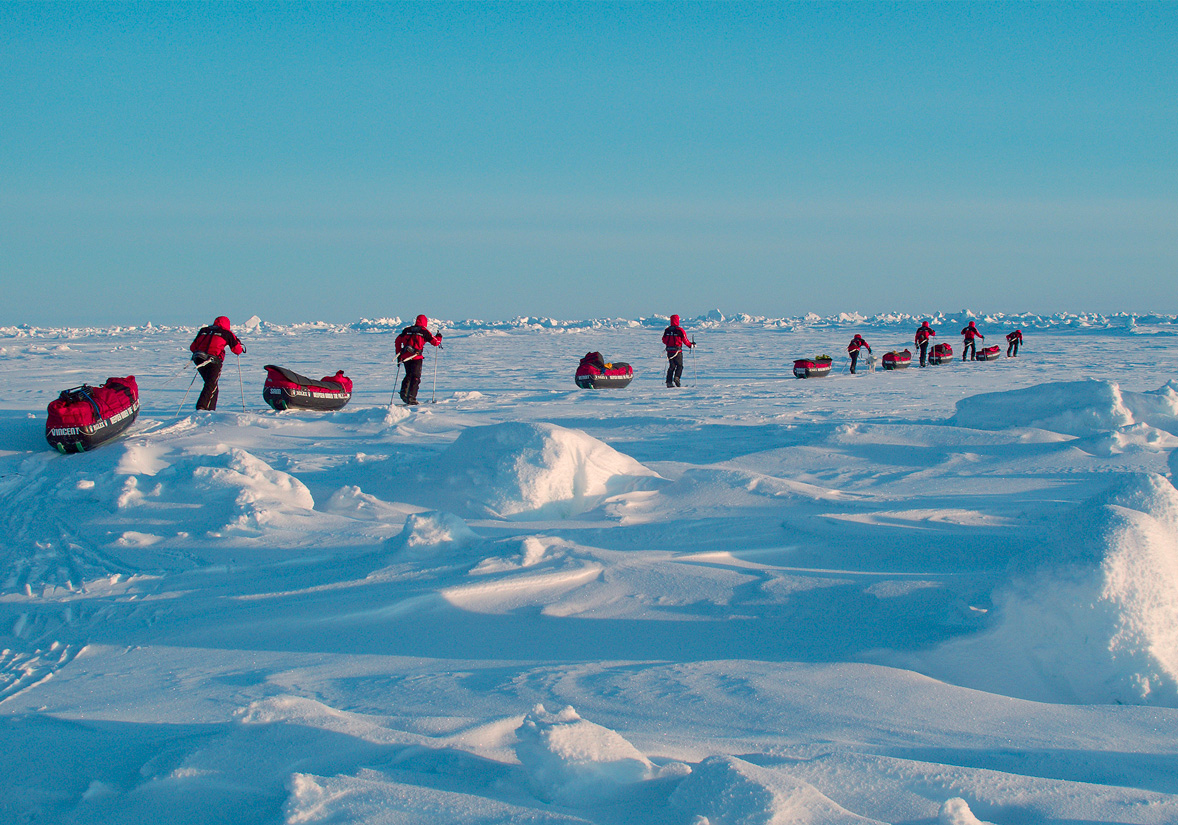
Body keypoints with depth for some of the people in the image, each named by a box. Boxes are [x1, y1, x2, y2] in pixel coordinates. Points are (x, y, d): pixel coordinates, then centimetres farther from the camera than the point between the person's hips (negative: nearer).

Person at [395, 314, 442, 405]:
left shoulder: (407, 330, 14)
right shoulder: (424, 331, 1)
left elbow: (397, 341, 14)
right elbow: (436, 342, 4)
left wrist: (399, 354, 22)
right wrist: (439, 337, 27)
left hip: (405, 356, 4)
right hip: (416, 358, -4)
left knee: (409, 375, 22)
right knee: (416, 378, 1)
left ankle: (404, 391, 3)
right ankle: (411, 398, -10)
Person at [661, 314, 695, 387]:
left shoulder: (667, 330, 3)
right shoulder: (680, 330, -10)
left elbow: (664, 340, 11)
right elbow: (685, 340, -7)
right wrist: (691, 344, 11)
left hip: (669, 351, 5)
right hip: (677, 351, -5)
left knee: (671, 366, 12)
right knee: (679, 366, 9)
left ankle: (669, 381, 5)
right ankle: (676, 377, -12)